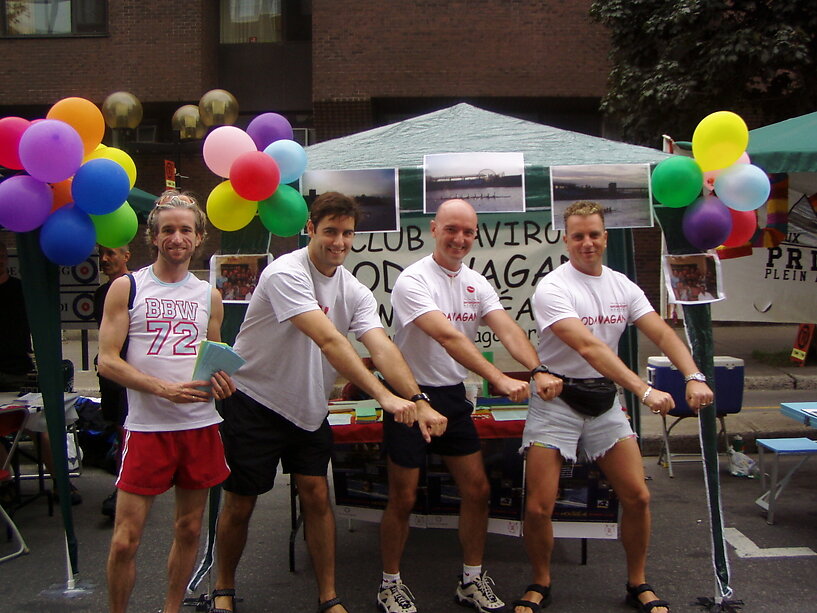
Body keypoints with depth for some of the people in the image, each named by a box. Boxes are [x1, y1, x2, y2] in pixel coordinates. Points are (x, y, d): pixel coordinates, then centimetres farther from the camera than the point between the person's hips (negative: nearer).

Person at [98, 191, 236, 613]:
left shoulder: (209, 296, 11)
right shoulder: (126, 288, 0)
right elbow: (107, 361, -6)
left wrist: (220, 381, -3)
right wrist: (164, 388, -18)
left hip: (201, 426, 4)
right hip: (147, 428, -3)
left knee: (189, 530, 11)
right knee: (125, 540, -3)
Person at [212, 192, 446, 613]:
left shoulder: (355, 291, -2)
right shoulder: (286, 273, -23)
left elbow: (382, 347, -17)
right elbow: (329, 341, -35)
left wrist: (417, 400, -33)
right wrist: (383, 395, -41)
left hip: (308, 407, 6)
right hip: (254, 402, -5)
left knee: (317, 496, 4)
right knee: (240, 503, 5)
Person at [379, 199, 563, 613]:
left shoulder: (477, 283, 5)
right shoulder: (413, 280, -17)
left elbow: (508, 330, -10)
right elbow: (449, 337, -30)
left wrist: (538, 371, -29)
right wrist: (499, 379, -39)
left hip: (453, 396, 6)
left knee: (477, 490, 8)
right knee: (403, 499, 2)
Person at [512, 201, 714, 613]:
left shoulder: (623, 286, 6)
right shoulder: (552, 289, -14)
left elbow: (663, 334, -3)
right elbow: (589, 347, -26)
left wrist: (693, 376, -22)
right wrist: (644, 390, -35)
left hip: (605, 400, 5)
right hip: (556, 400, -5)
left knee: (637, 497, 3)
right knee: (538, 507, -7)